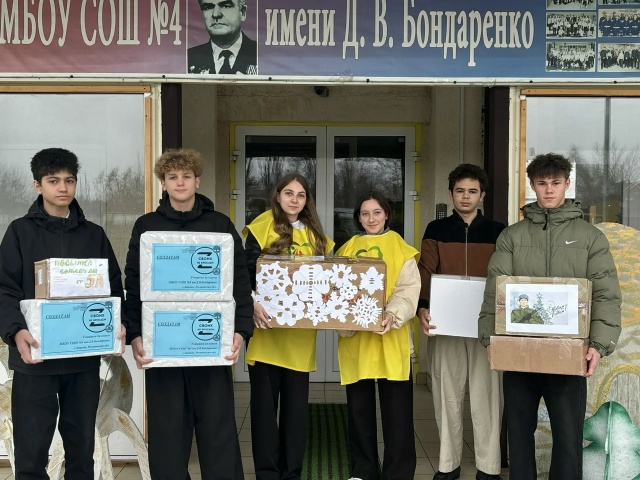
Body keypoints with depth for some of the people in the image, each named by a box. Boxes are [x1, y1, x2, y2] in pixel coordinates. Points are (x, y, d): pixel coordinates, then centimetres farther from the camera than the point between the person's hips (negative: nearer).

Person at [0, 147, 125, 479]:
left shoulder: (94, 234, 11)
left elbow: (114, 286, 10)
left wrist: (119, 324, -9)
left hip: (85, 356, 3)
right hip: (35, 356, -2)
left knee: (82, 445, 12)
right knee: (31, 450, 1)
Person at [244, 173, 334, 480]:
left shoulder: (314, 234, 13)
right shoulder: (263, 226, -2)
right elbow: (246, 271, -7)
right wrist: (252, 304, -23)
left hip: (300, 333, 4)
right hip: (268, 328, -4)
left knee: (297, 403, 8)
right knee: (265, 402, 2)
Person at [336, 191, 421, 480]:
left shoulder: (400, 248, 3)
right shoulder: (347, 250, 12)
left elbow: (408, 289, -7)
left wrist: (392, 315, -25)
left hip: (391, 339, -3)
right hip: (354, 338, 3)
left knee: (396, 409, 0)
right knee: (359, 407, 9)